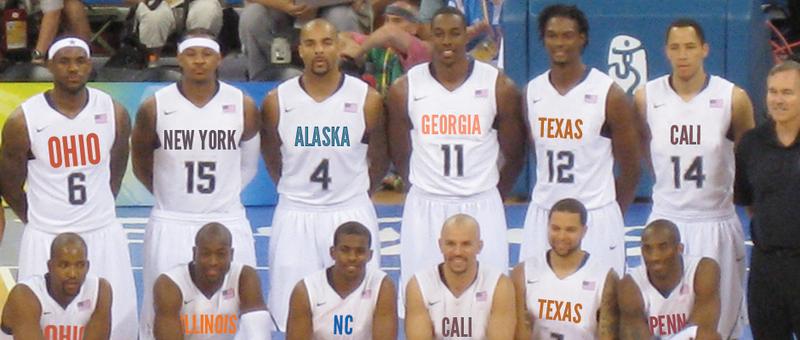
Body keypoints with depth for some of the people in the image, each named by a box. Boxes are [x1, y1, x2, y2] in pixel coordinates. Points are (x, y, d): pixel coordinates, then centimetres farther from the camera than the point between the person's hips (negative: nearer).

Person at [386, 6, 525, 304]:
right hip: (424, 209, 1)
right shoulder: (405, 89, -2)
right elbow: (400, 155, 10)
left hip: (481, 207, 0)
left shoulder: (499, 87, -4)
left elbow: (513, 155, 7)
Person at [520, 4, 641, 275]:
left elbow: (630, 170, 0)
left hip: (595, 217, -4)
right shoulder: (532, 92, 6)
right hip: (542, 214, 4)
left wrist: (609, 215, 7)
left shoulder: (608, 95, -7)